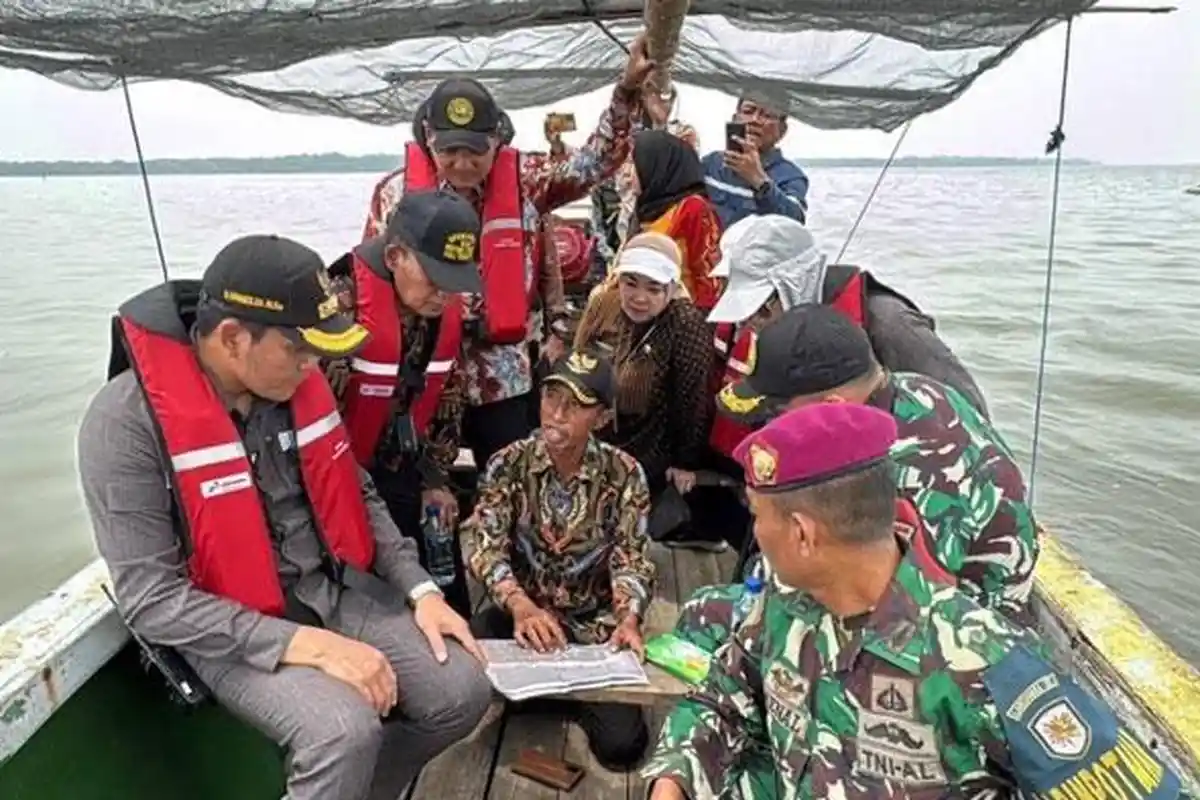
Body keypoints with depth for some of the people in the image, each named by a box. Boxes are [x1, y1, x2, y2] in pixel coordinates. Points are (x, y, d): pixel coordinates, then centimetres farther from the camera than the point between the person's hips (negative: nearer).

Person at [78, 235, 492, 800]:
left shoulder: (297, 384, -1)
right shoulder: (128, 421, -18)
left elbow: (357, 495, 10)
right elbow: (151, 600, -20)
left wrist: (419, 589, 0)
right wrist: (304, 644, -25)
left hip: (335, 590, 6)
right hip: (231, 630, -5)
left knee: (462, 691, -5)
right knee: (346, 731, -30)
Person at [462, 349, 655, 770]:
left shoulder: (624, 474, -9)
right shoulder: (509, 464, -8)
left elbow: (632, 559, -11)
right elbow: (486, 547, -17)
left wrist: (629, 617, -33)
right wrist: (520, 605, -36)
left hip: (594, 623, 0)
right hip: (521, 611, 1)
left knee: (621, 744, -14)